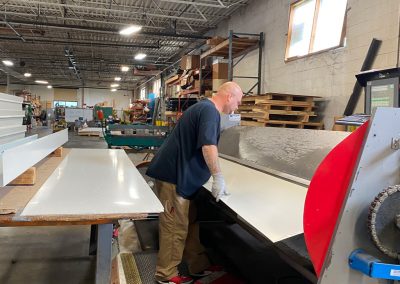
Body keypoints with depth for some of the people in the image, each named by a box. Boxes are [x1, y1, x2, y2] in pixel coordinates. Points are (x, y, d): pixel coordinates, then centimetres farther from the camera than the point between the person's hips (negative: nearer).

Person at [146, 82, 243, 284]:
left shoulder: (203, 107, 17)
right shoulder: (209, 110, -16)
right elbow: (208, 146, -27)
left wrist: (213, 174, 32)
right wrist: (218, 177, -19)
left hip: (177, 173, 11)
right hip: (173, 175, -10)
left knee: (190, 222, 17)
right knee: (176, 227, 1)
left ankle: (198, 266, 29)